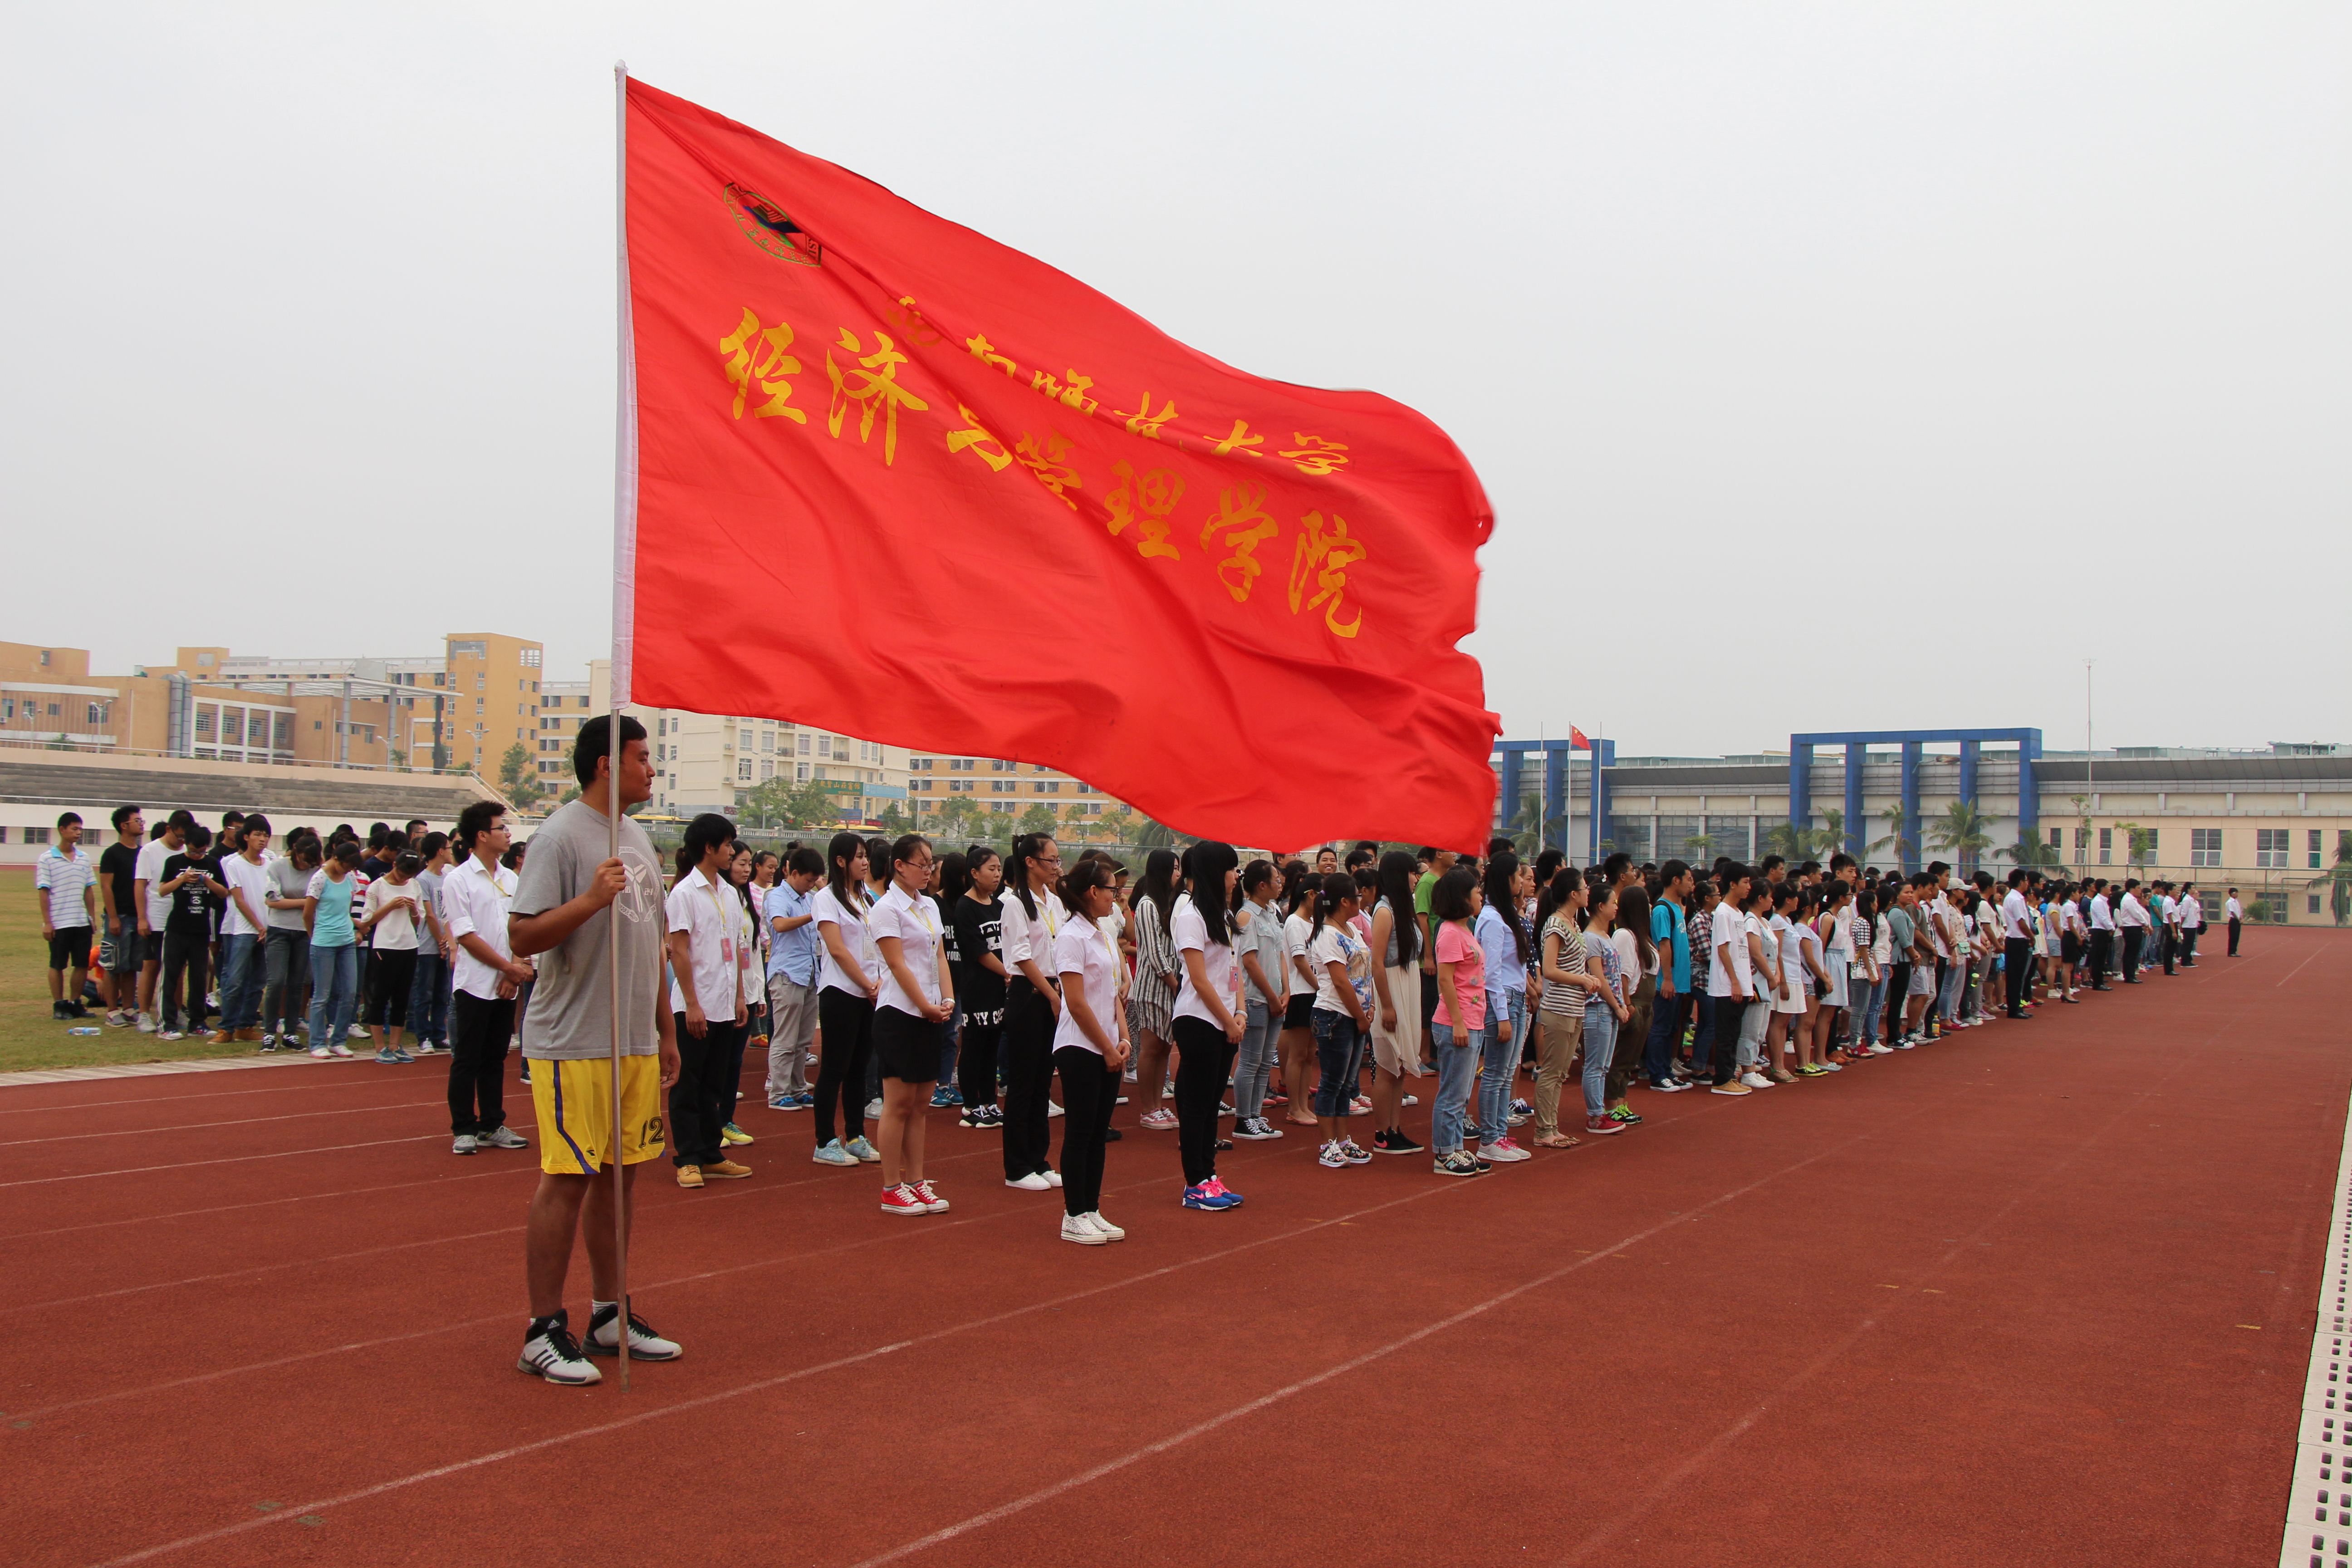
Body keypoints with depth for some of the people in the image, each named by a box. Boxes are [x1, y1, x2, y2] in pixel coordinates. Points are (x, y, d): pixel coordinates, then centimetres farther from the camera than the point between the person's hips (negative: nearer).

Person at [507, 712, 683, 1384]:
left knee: (621, 1173, 12)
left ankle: (611, 1315, 23)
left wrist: (666, 1032, 21)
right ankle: (545, 1329, 7)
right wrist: (591, 899, -28)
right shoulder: (561, 835, -10)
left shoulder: (637, 838, 16)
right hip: (574, 1043, -8)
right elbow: (522, 937, -16)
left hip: (637, 1043, 8)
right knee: (569, 1177, -4)